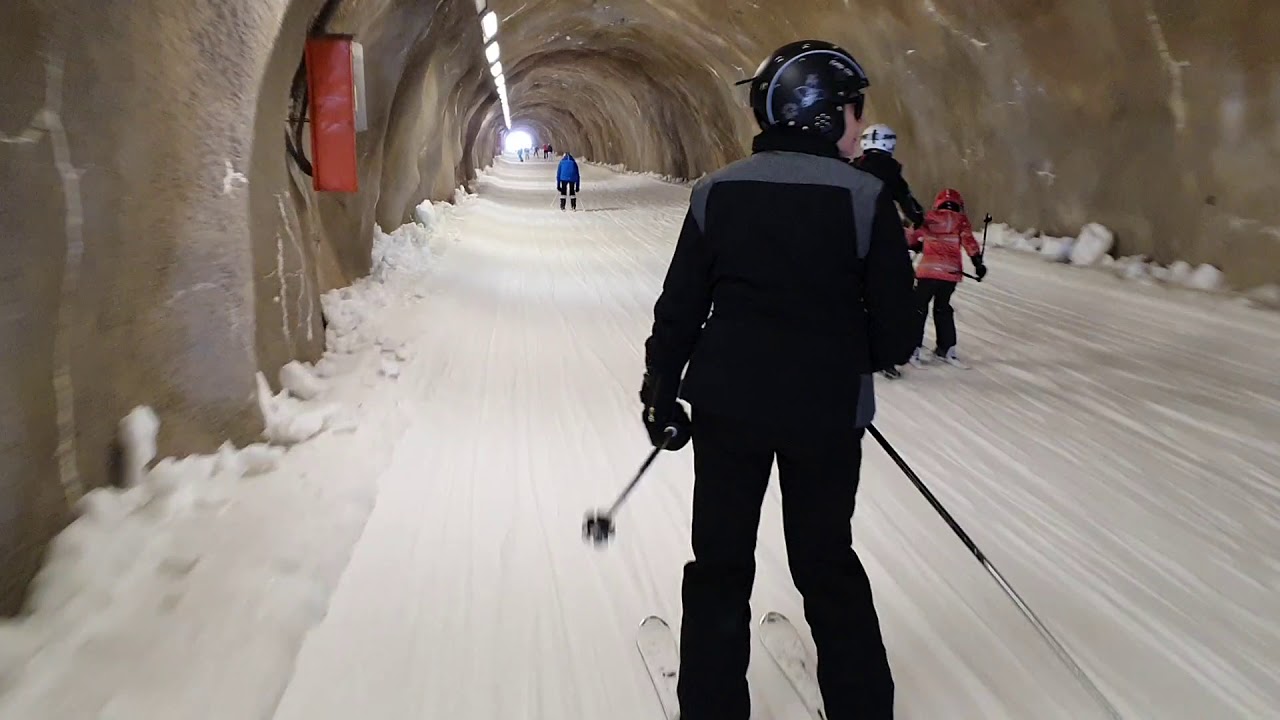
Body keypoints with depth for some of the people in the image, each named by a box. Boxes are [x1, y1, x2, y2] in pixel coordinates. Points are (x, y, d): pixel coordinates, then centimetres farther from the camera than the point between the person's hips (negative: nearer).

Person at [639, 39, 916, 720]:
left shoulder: (718, 191, -2)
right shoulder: (865, 196, -10)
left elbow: (679, 309, 0)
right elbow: (895, 333, -8)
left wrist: (661, 392, 11)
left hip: (728, 402, 1)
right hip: (828, 411, -1)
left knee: (721, 562, 14)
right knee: (827, 563, 17)